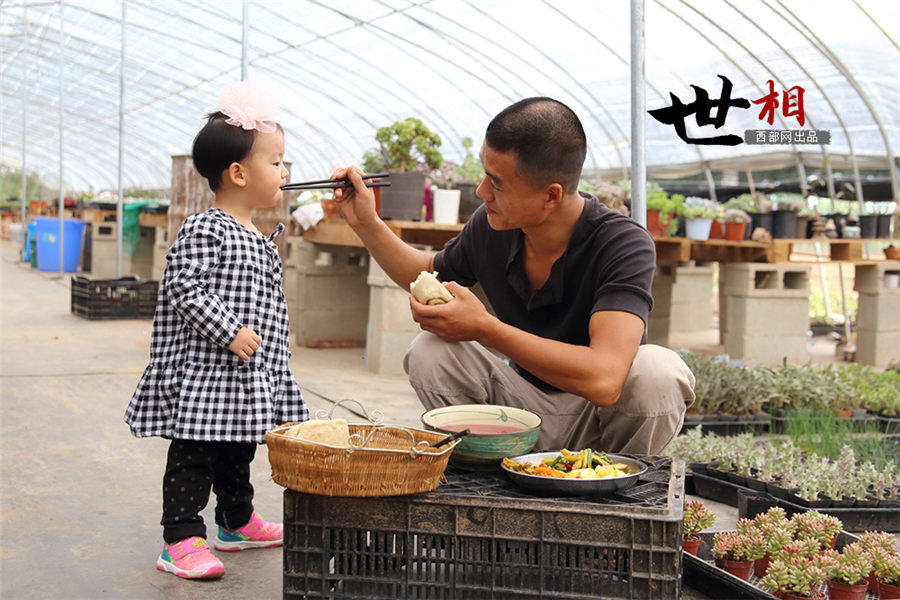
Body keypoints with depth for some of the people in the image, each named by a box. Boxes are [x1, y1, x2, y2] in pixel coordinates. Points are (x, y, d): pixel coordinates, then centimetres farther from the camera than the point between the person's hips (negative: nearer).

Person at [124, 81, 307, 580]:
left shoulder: (259, 239, 14)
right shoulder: (203, 231, -15)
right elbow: (186, 288, -21)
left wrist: (267, 356, 25)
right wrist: (229, 332, -24)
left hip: (250, 378, 9)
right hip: (206, 373, -9)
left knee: (238, 454, 21)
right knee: (193, 455, -4)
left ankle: (236, 522, 36)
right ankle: (181, 540, 1)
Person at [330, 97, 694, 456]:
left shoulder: (624, 245, -26)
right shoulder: (489, 228, -9)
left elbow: (603, 379, -41)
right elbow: (428, 276, 16)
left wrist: (484, 329, -33)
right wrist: (366, 224, 0)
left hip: (597, 420, -4)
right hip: (526, 409, 4)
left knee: (657, 372, -35)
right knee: (429, 351, -17)